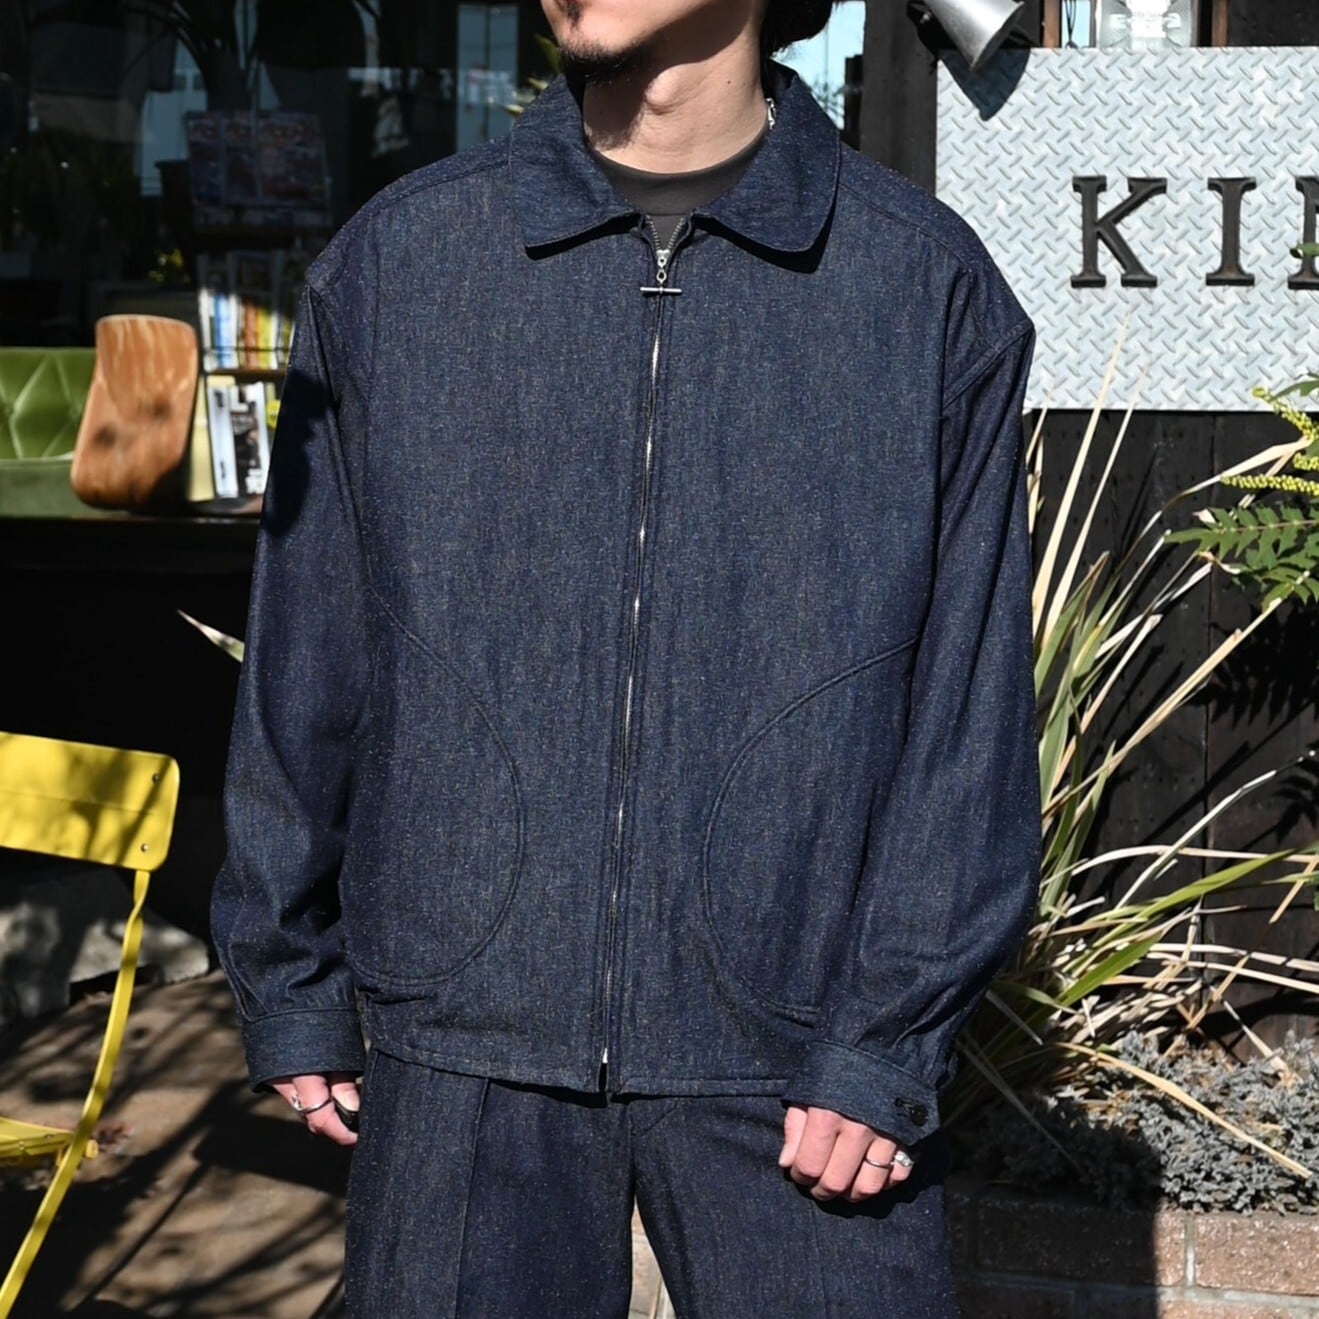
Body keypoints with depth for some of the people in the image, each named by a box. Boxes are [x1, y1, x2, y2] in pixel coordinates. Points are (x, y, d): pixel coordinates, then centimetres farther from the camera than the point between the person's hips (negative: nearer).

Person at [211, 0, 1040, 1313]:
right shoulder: (391, 265, 4)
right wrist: (290, 987, 9)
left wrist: (890, 1044, -6)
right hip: (463, 1049, 1)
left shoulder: (929, 287, 0)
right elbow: (304, 664, 8)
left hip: (791, 1051, -1)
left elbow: (966, 705, -1)